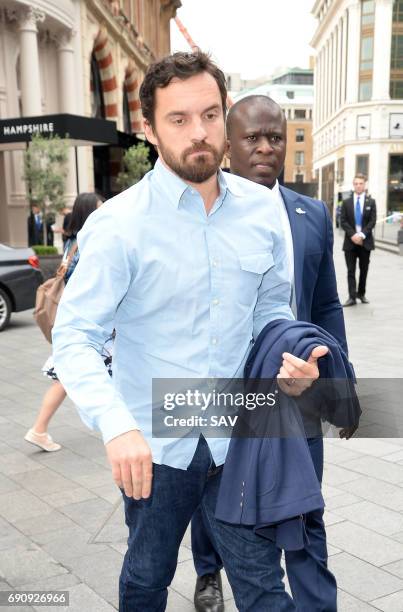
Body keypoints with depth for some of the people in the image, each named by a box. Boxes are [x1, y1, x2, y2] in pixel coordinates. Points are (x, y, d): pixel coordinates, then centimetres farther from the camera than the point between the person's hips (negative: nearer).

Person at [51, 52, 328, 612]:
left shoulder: (261, 209, -2)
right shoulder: (118, 225, -16)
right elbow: (74, 337, -19)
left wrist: (291, 354, -11)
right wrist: (116, 425, -35)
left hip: (238, 439, 3)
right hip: (154, 447, -2)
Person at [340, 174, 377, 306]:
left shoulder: (371, 202, 6)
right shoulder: (346, 202, 7)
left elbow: (372, 222, -3)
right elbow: (343, 221, -1)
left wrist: (362, 235, -15)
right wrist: (353, 235, -14)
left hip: (365, 241, 0)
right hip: (350, 241, 0)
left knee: (364, 269, 8)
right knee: (351, 270, -4)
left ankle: (361, 294, 22)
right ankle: (352, 297, -6)